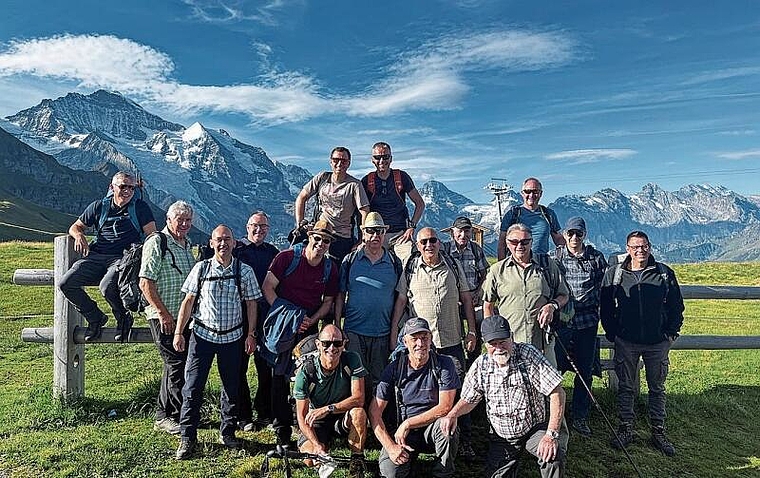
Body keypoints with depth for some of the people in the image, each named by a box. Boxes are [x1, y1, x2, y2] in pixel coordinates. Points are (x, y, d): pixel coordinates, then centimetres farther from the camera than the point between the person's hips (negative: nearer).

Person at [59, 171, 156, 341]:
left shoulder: (140, 207, 4)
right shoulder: (100, 206, 13)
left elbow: (152, 235, -2)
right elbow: (75, 227, 22)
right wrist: (79, 236, -3)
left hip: (124, 258, -4)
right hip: (96, 257, 5)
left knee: (107, 286, -33)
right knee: (66, 284, -14)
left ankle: (123, 318, -2)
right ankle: (95, 317, 8)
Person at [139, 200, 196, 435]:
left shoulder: (187, 245, 14)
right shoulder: (156, 243, -11)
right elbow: (146, 283, -16)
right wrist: (164, 313, -18)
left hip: (184, 316, 8)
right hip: (163, 317, -8)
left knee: (176, 364, 14)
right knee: (176, 364, -8)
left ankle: (163, 416, 26)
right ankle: (178, 416, 3)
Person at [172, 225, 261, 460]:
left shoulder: (245, 272, -2)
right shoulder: (201, 269, -2)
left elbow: (251, 304, 3)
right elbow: (188, 301, 2)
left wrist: (251, 334, 0)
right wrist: (178, 332, -1)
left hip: (232, 337, 1)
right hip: (202, 334, -1)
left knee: (231, 387, 11)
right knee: (192, 387, -1)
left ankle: (227, 433, 28)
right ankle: (187, 438, 12)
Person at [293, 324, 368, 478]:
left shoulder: (352, 360, -18)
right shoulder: (306, 372, -19)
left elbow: (358, 399, -24)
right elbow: (302, 416, -16)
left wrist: (327, 409, -34)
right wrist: (317, 445, -30)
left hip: (345, 419, 0)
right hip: (317, 423, 0)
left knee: (358, 412, -33)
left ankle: (357, 461, -13)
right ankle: (325, 444, 11)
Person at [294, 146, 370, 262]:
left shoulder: (354, 184, -6)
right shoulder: (322, 178, 5)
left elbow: (365, 212, -10)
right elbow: (301, 198, 11)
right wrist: (300, 224, 3)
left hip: (342, 239, -3)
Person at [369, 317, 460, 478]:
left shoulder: (444, 364, -8)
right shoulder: (394, 369, -5)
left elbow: (445, 407, -14)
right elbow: (374, 411, -6)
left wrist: (407, 424, -16)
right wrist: (390, 446, -18)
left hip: (431, 428, 0)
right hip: (401, 431, 0)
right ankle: (407, 458, 10)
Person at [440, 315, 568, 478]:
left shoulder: (528, 355, -16)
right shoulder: (480, 366, -5)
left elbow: (557, 393, -19)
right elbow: (469, 400, 9)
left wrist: (551, 435, -28)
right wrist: (452, 415, -12)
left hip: (534, 429, -3)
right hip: (501, 437, 3)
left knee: (554, 455, -29)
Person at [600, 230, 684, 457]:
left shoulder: (665, 274, -1)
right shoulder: (614, 274, -2)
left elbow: (677, 306, 7)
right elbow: (605, 307, 4)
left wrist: (671, 333, 0)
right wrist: (612, 334, -1)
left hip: (658, 343, 1)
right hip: (626, 342, 0)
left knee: (657, 388, 12)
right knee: (625, 386, 9)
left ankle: (658, 432, 24)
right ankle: (626, 428, 22)